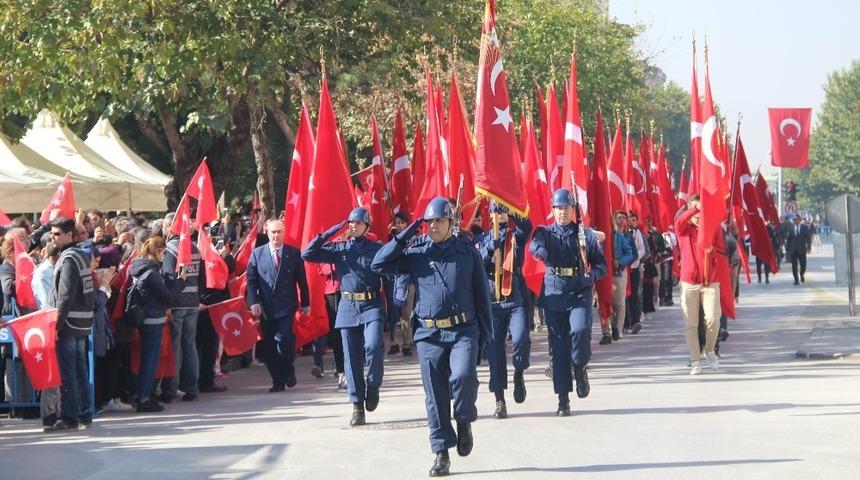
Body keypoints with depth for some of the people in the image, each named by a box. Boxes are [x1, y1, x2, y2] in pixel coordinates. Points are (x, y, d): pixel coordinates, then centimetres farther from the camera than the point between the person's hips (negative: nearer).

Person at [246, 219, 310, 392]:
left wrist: (305, 303, 7)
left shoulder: (294, 253, 5)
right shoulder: (257, 254, 7)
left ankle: (288, 372, 5)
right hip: (265, 307, 2)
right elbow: (251, 279, 4)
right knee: (269, 345, 2)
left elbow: (301, 279, 8)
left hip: (286, 306, -2)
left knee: (284, 338, -18)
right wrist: (254, 302, -7)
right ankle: (278, 381, 12)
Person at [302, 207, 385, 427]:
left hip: (371, 306, -3)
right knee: (352, 359, 2)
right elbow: (307, 254, 3)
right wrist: (330, 233, -2)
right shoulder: (339, 248, 10)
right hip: (348, 308, 3)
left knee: (373, 346, -25)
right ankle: (357, 407, 9)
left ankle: (373, 386, 1)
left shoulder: (376, 249, 5)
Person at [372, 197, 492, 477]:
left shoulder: (468, 252, 5)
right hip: (429, 334, 1)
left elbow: (481, 295, 8)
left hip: (463, 330, -1)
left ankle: (464, 422, 3)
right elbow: (378, 264, -2)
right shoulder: (415, 251, 5)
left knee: (463, 376, -25)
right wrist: (404, 236, -6)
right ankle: (441, 453, 12)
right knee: (435, 395, 2)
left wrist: (484, 335, 5)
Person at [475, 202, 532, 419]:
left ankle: (519, 374, 9)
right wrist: (491, 246, -15)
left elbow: (526, 225, -14)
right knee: (494, 350, -1)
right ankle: (500, 400, 7)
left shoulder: (517, 235, 9)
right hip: (491, 301, 1)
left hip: (516, 298, -1)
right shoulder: (482, 240, 13)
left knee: (521, 339, -22)